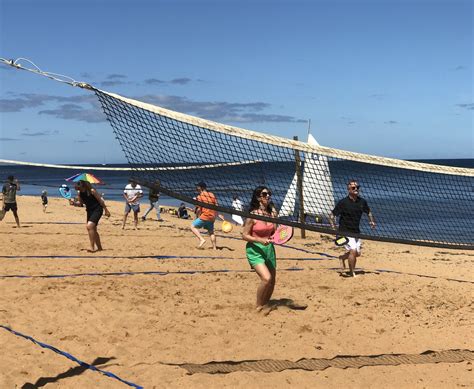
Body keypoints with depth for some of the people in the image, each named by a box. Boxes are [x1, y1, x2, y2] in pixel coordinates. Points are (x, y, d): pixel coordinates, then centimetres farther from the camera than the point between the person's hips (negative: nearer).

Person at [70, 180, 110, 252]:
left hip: (97, 210, -8)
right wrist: (74, 203, -12)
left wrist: (106, 210, -7)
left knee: (89, 226, -23)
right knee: (93, 230, 13)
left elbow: (100, 200, -12)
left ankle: (92, 247, -20)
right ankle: (99, 248, 27)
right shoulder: (79, 193, -3)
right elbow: (80, 203, 9)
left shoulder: (92, 191, -20)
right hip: (89, 210, 8)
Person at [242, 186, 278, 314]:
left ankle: (265, 305, 34)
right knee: (266, 278, -21)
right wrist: (260, 240, -24)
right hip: (255, 250, -6)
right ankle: (259, 306, 0)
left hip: (269, 249, 6)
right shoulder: (252, 215, -15)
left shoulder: (272, 213, 1)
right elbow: (245, 235, -11)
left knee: (272, 281, 10)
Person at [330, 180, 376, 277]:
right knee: (353, 251, -18)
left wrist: (372, 221, 4)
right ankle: (352, 273, 1)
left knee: (357, 253, 11)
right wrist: (334, 227, -19)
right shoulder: (343, 202, -14)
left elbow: (368, 212, 19)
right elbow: (332, 215, -9)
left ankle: (343, 257, 41)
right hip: (345, 232, -6)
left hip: (356, 231, 6)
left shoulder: (362, 201, 0)